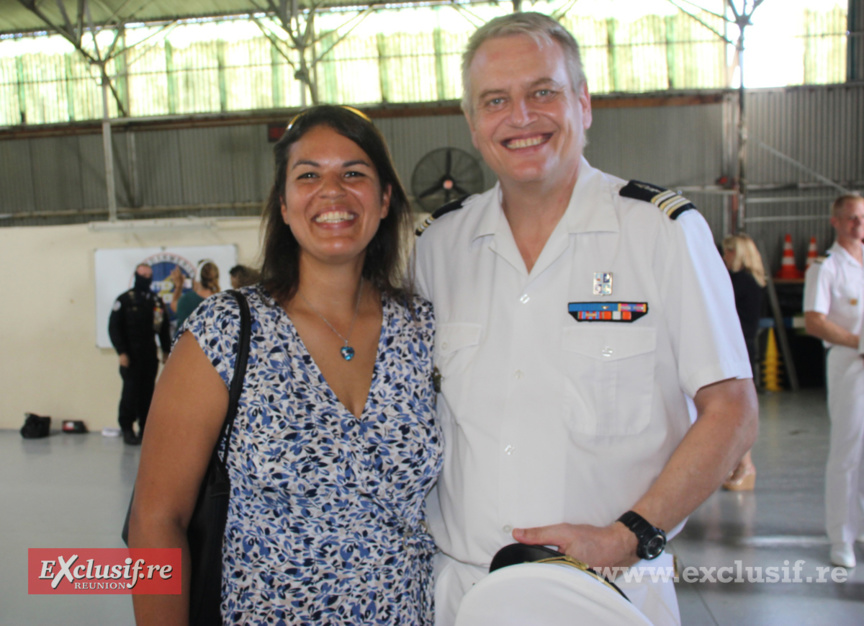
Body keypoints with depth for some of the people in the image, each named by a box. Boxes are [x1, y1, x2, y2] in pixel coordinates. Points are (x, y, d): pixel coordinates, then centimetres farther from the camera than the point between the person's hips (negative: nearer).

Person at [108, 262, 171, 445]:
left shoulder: (157, 302, 12)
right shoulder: (124, 300, -2)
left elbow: (164, 327, 16)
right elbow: (114, 327, -6)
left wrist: (166, 350, 10)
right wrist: (121, 352, -12)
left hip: (150, 355, 4)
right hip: (131, 356, -4)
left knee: (148, 392, 5)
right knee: (130, 391, -5)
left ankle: (145, 428, 14)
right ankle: (127, 429, 5)